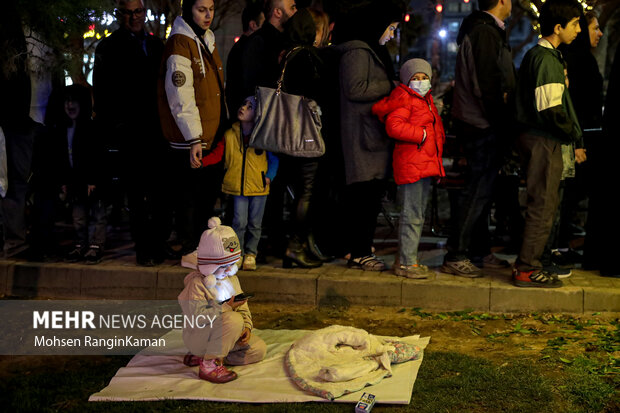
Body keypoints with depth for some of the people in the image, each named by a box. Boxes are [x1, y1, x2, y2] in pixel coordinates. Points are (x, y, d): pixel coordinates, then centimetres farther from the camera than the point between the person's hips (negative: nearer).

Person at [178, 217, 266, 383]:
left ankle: (202, 356, 2)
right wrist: (227, 308, -29)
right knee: (234, 320, -34)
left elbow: (243, 307, 10)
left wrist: (246, 326, -8)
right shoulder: (197, 283, -19)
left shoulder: (232, 279, 6)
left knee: (259, 349, 1)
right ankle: (209, 365, -22)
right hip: (197, 336, -9)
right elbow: (198, 315, -28)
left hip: (220, 335, 9)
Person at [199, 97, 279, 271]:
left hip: (259, 186, -1)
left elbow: (274, 159, 5)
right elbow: (217, 154, 1)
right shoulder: (230, 134, 2)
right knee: (239, 222, 0)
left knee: (254, 223, 7)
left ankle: (250, 254, 23)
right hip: (238, 185, 1)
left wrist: (269, 176, -6)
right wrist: (201, 161, -15)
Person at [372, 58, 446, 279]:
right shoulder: (404, 99, -8)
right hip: (410, 164, -10)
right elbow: (394, 126, -22)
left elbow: (435, 128, 29)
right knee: (411, 216, -8)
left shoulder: (426, 100, 21)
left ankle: (409, 259, 22)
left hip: (426, 165, 10)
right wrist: (421, 134, -18)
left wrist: (437, 161, 20)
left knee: (418, 215, 14)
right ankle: (406, 263, -4)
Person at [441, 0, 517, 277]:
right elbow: (487, 85, -21)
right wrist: (502, 124, -16)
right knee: (478, 189, -7)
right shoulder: (485, 32, -15)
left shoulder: (489, 30, 18)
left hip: (484, 126, 11)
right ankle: (455, 257, -1)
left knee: (482, 190, 15)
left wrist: (505, 124, 12)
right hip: (484, 128, -11)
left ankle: (479, 252, 25)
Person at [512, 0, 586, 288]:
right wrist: (574, 135, -7)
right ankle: (526, 270, 2)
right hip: (544, 142, -10)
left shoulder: (535, 55, 17)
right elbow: (551, 110, -22)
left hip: (535, 137, 10)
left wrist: (571, 140, 15)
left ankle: (528, 263, 24)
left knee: (541, 206, 16)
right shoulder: (547, 59, -15)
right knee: (542, 207, -4)